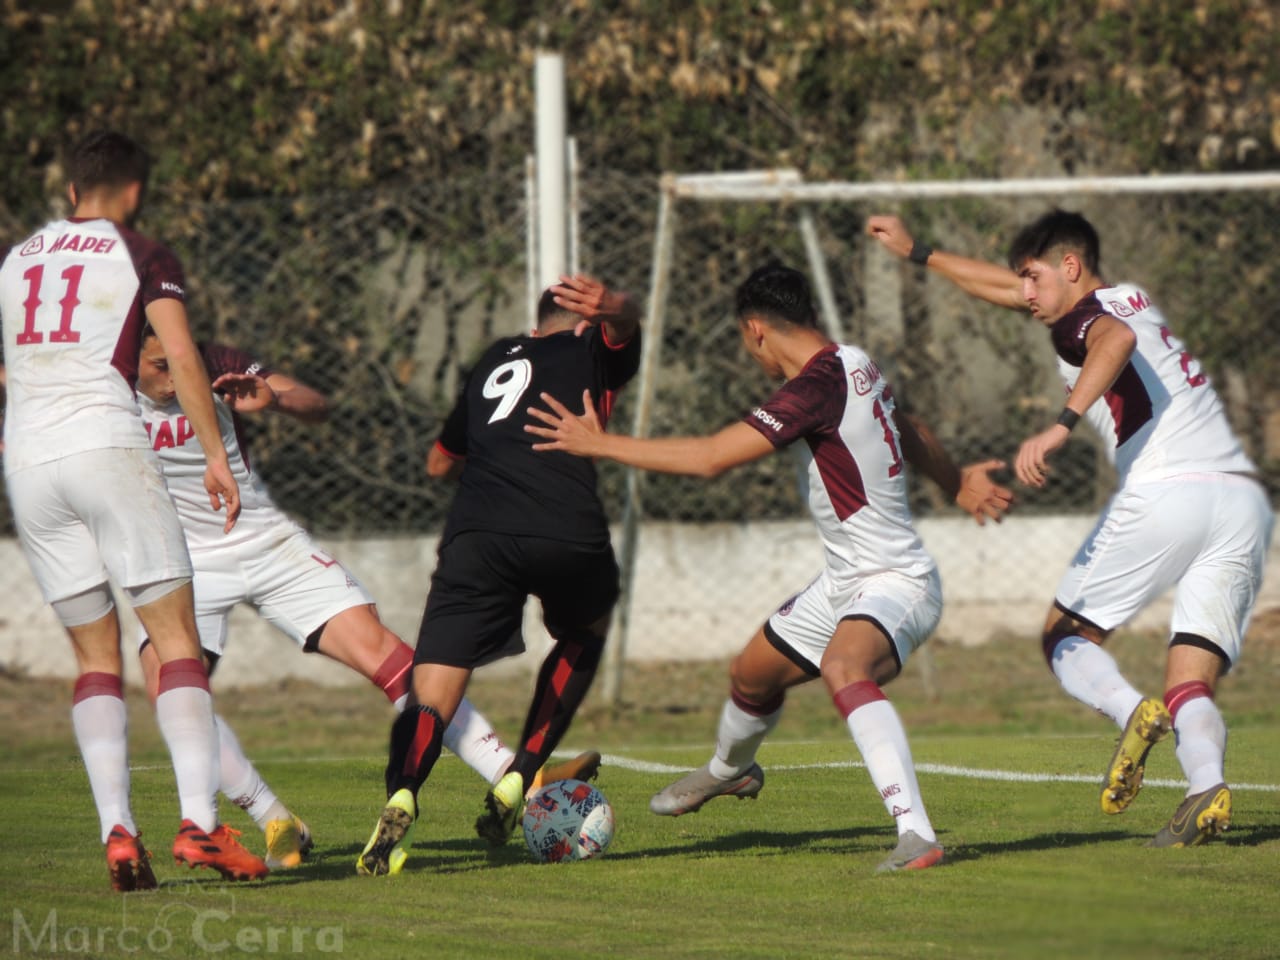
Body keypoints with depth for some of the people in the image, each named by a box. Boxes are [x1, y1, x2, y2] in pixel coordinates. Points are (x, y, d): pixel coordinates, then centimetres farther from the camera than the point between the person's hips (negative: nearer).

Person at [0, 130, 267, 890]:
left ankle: (117, 833, -4)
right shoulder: (143, 257, 5)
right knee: (177, 640, -2)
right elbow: (182, 356, -6)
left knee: (96, 656, 9)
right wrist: (217, 455, -4)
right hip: (108, 447, -4)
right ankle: (199, 820, -16)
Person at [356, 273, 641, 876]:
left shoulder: (498, 360, 33)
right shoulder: (594, 352, 21)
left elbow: (440, 462, 42)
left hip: (476, 532, 2)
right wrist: (610, 307, -27)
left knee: (434, 688, -3)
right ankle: (518, 780, 16)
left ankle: (402, 794, -33)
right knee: (584, 635, 29)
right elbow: (624, 322, -4)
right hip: (568, 531, -2)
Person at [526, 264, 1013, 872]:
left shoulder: (819, 386, -24)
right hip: (846, 581, 10)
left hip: (896, 583, -10)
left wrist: (598, 444, -18)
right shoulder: (853, 365, 4)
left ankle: (916, 835, -45)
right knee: (753, 674, 24)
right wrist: (956, 484, 43)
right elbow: (911, 435, 24)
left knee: (843, 667, -39)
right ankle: (730, 769, 58)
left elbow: (709, 458, -26)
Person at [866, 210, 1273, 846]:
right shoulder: (1129, 299, 28)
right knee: (1191, 689, 1)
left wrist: (1061, 425, -34)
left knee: (1066, 639, 10)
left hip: (1166, 493, -7)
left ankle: (1130, 710, -19)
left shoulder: (1083, 317, 2)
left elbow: (1117, 340, -25)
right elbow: (1006, 288, 40)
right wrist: (918, 253, 48)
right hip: (1246, 501, 7)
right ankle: (1207, 789, -27)